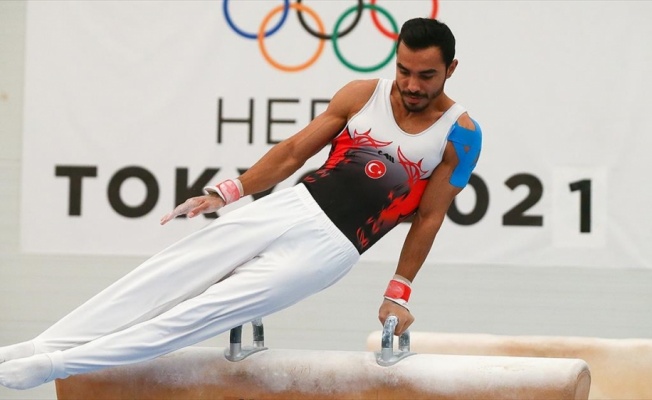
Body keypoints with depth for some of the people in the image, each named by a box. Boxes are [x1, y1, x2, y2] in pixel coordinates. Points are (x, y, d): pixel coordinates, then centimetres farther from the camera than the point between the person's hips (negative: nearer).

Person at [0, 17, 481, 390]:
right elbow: (294, 151, 10)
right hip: (289, 207, 4)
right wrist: (227, 192, 5)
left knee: (210, 311, -13)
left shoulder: (460, 134, -5)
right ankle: (41, 347, -4)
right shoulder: (363, 95, 4)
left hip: (328, 248, -4)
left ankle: (56, 365, -14)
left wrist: (399, 294, 0)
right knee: (165, 278, -5)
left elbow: (430, 218, -1)